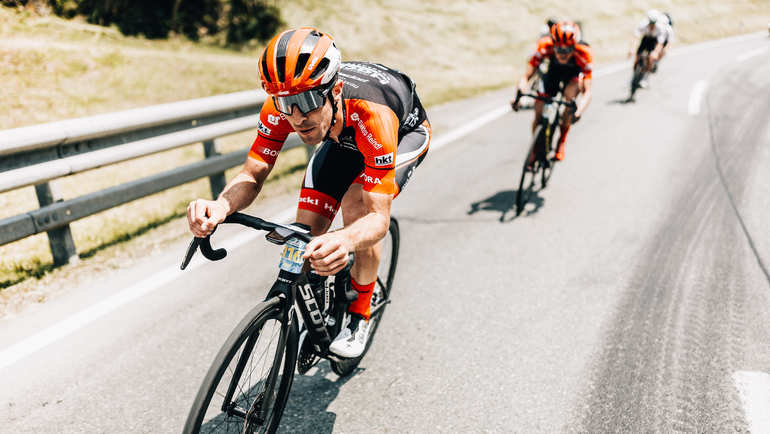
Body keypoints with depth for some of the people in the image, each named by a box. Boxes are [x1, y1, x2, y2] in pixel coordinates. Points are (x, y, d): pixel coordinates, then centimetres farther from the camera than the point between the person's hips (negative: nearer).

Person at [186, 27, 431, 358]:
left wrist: (345, 240, -69)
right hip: (342, 138, 5)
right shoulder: (280, 107, -32)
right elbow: (252, 175, -27)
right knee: (307, 231, -12)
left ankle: (359, 316, -6)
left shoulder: (372, 114, -45)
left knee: (357, 206, -32)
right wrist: (220, 207, -50)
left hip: (404, 132, -4)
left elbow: (378, 217, -46)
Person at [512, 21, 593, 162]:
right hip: (553, 72, 2)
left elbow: (588, 90, -40)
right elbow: (526, 76, -34)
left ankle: (561, 141, -12)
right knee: (538, 114, -11)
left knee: (570, 95, -34)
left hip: (574, 74, -1)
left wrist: (579, 111, -58)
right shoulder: (545, 47, -34)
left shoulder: (583, 53, -37)